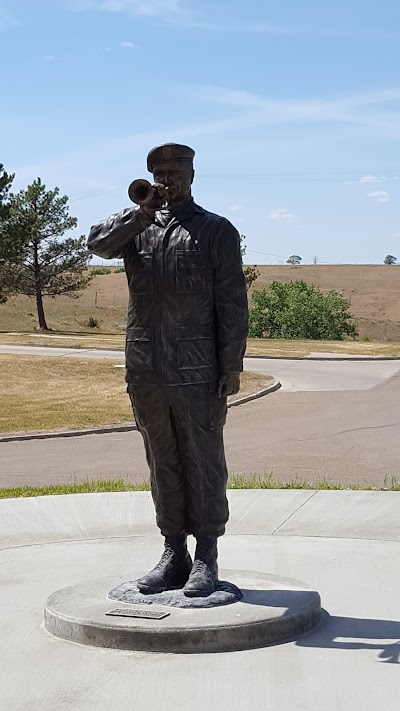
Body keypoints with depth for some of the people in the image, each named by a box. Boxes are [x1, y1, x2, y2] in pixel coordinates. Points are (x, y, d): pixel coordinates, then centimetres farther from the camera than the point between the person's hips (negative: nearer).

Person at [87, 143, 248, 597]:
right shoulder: (137, 227, 14)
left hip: (197, 372, -4)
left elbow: (232, 302, -1)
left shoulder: (216, 231, 3)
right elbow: (98, 243, -6)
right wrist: (143, 212, -15)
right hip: (146, 371, 4)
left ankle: (206, 559, 11)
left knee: (204, 465, 2)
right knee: (163, 465, 10)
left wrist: (232, 366, -7)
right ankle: (174, 554, 20)